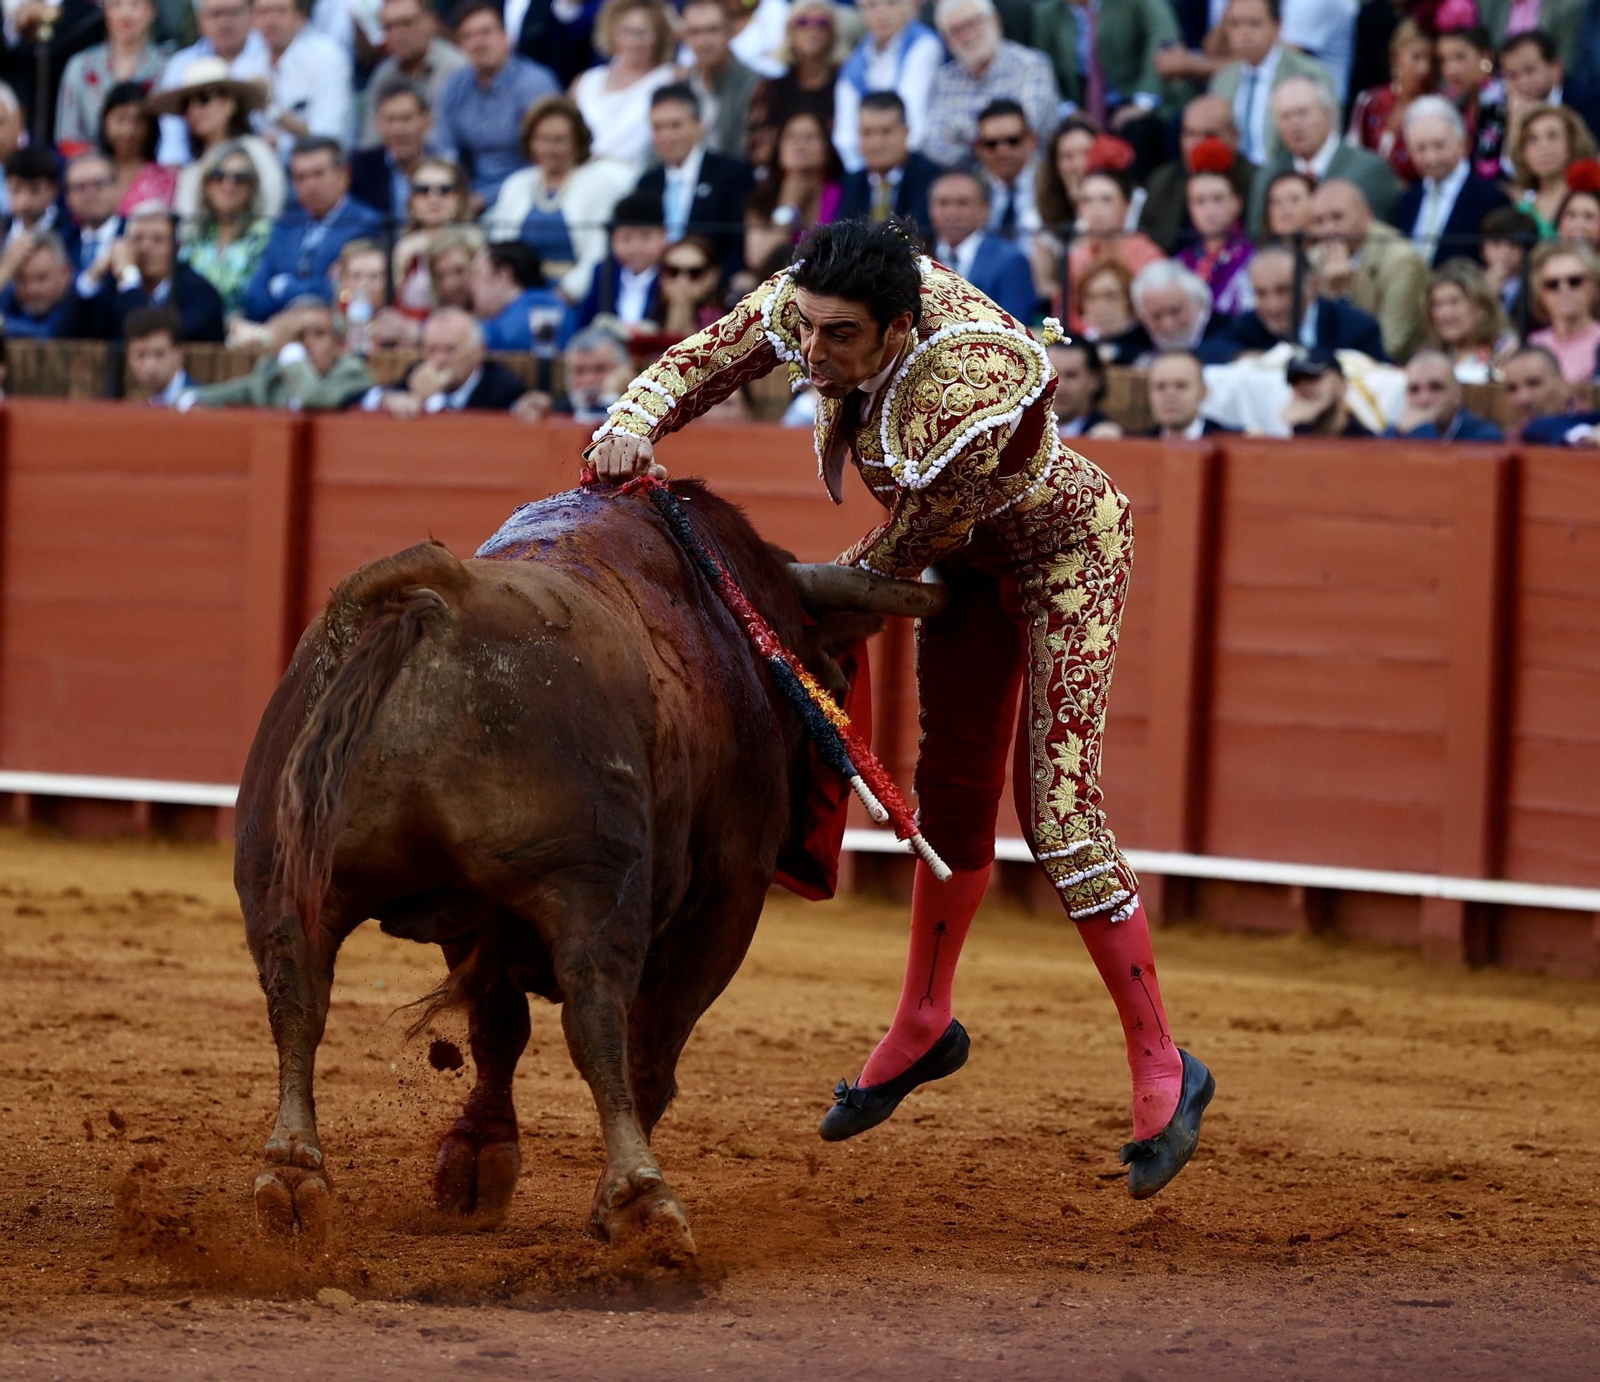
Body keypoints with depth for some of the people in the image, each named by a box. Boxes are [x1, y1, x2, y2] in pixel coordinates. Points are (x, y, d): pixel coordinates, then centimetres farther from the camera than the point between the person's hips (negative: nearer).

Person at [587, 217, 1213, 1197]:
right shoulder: (813, 300, -24)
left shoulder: (964, 405, -41)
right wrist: (637, 420, -31)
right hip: (971, 556, 7)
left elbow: (913, 542, -26)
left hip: (1064, 549, -7)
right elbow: (707, 359, -11)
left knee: (1056, 810, -14)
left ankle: (1163, 1069, -4)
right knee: (953, 791, 18)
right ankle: (925, 1028, 36)